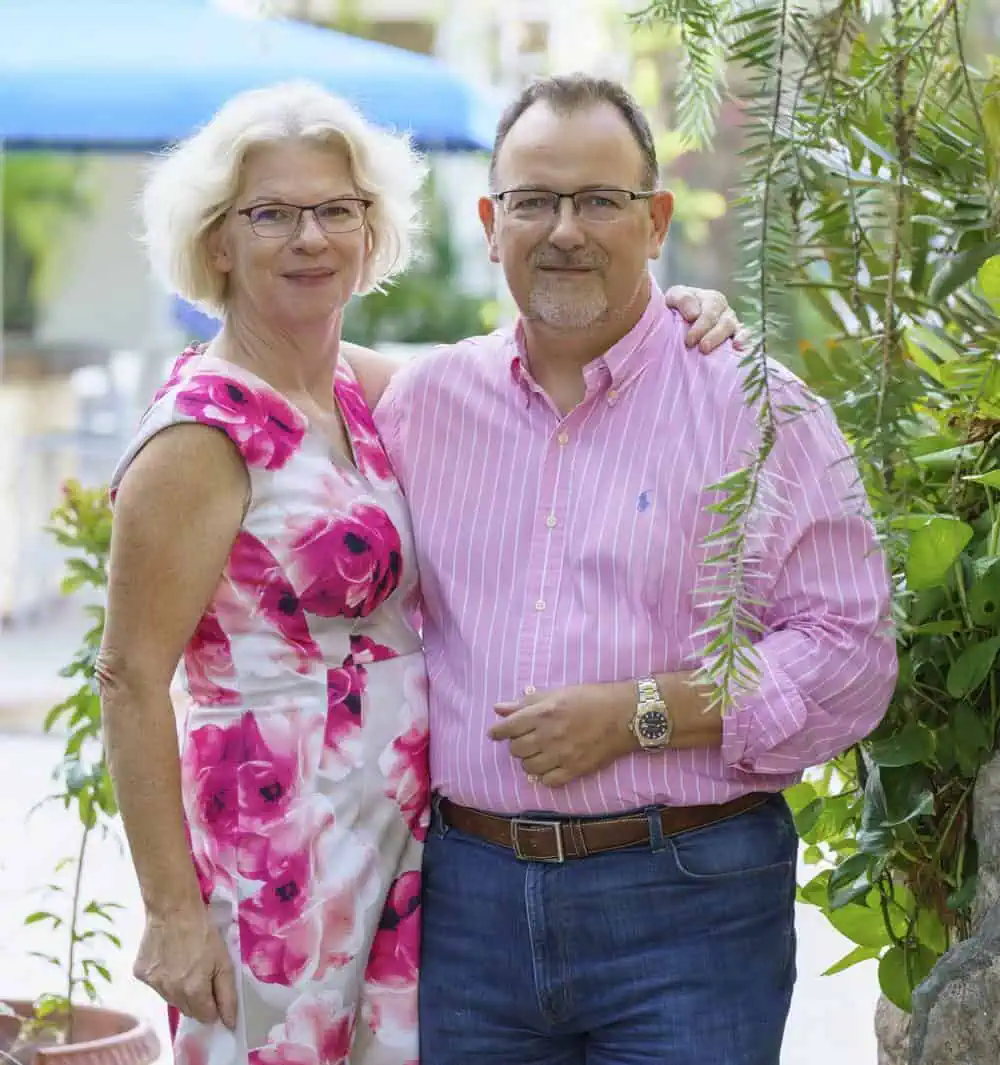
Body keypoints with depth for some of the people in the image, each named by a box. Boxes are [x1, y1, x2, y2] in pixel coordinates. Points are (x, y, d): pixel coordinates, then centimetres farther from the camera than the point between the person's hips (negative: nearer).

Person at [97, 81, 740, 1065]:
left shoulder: (361, 389, 9)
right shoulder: (202, 434, -13)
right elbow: (132, 681, -14)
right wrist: (172, 907, -16)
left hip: (403, 832, 7)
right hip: (277, 852, -7)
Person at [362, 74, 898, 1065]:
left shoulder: (756, 409, -3)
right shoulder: (422, 401, 9)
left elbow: (850, 655, -8)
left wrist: (642, 714, -15)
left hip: (684, 899, -3)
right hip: (468, 890, 3)